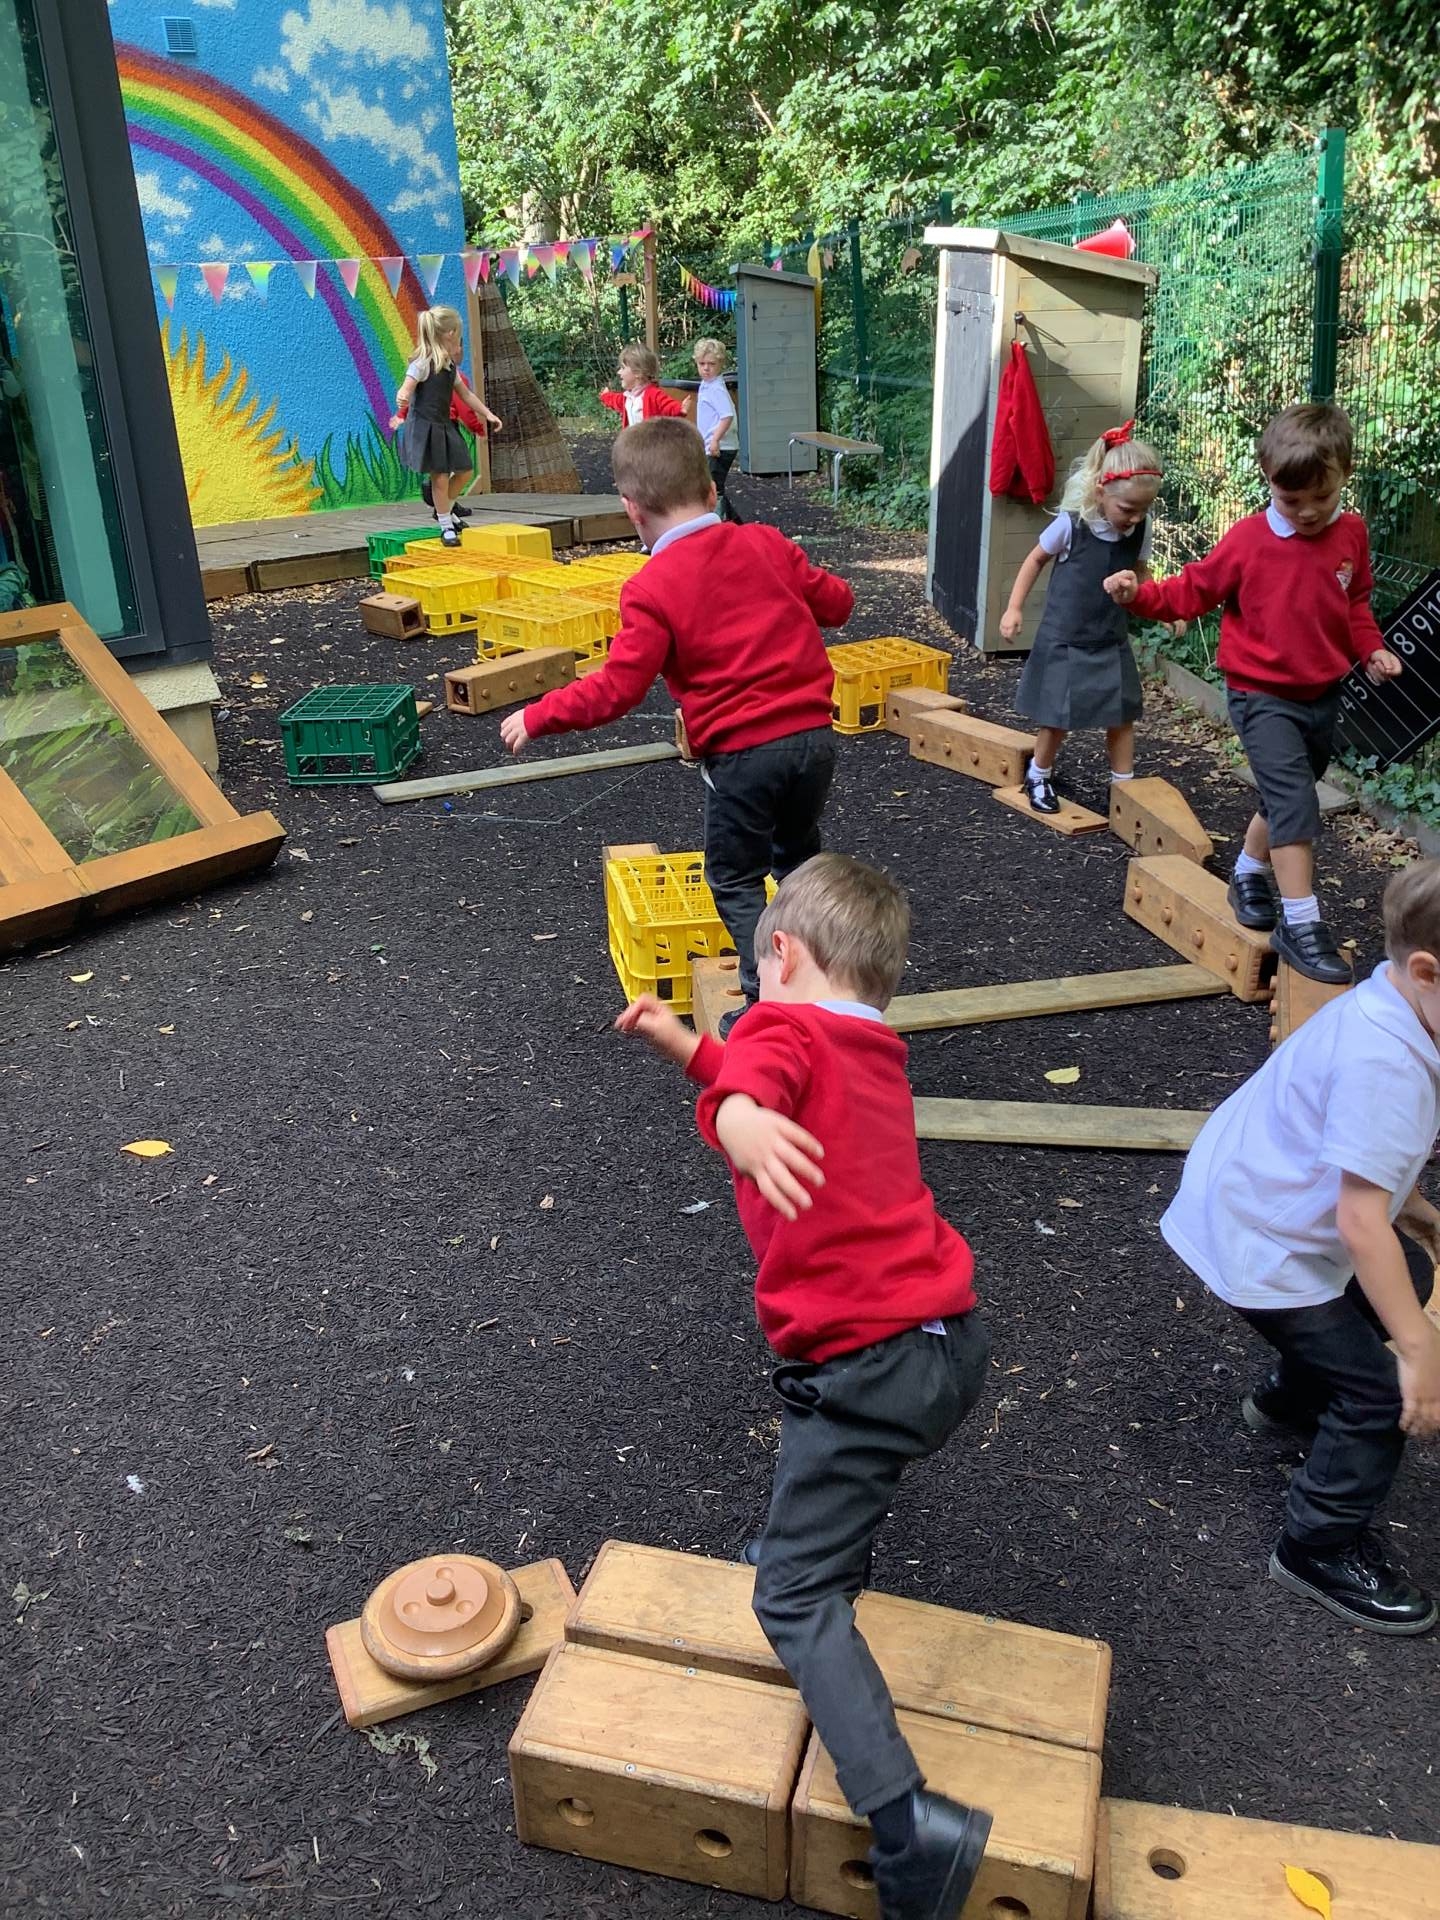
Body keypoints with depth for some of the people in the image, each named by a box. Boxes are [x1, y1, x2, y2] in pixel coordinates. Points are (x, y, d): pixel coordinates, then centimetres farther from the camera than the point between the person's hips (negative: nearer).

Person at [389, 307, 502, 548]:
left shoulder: (450, 366, 10)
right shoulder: (422, 363, -14)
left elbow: (466, 394, 21)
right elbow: (406, 389, -23)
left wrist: (487, 414, 20)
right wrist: (401, 399, -46)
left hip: (444, 425, 8)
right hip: (424, 426, -8)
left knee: (464, 471, 10)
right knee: (440, 476, -5)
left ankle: (444, 510, 31)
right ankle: (445, 526, 9)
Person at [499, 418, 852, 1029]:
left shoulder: (651, 589, -12)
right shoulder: (766, 544, 4)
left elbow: (617, 687, -16)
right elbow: (836, 603, 13)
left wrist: (537, 717, -5)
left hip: (740, 753, -5)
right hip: (813, 734, 6)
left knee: (736, 882, 14)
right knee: (799, 856, 28)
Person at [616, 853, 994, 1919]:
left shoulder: (784, 1023, -8)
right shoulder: (879, 1053, 16)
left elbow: (752, 1083, -34)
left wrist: (737, 1119, -55)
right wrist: (688, 1046, 22)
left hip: (869, 1367, -8)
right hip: (957, 1339, 8)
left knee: (795, 1599, 1)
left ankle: (909, 1820, -9)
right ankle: (837, 1551, 59)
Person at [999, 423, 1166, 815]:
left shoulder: (1141, 529, -7)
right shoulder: (1071, 523, -19)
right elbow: (1036, 559, -3)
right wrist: (1014, 608, -5)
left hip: (1112, 641, 4)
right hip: (1064, 638, -4)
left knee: (1122, 715, 5)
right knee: (1056, 717, 4)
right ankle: (1039, 776, 29)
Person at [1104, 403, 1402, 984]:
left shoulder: (1351, 534, 0)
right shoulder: (1249, 540, -12)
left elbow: (1356, 604, 14)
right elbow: (1194, 591, -5)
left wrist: (1371, 650, 0)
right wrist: (1140, 594, -20)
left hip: (1323, 696, 5)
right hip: (1262, 696, -5)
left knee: (1286, 799, 19)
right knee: (1295, 800, -17)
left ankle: (1250, 875, 44)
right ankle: (1300, 923, -12)